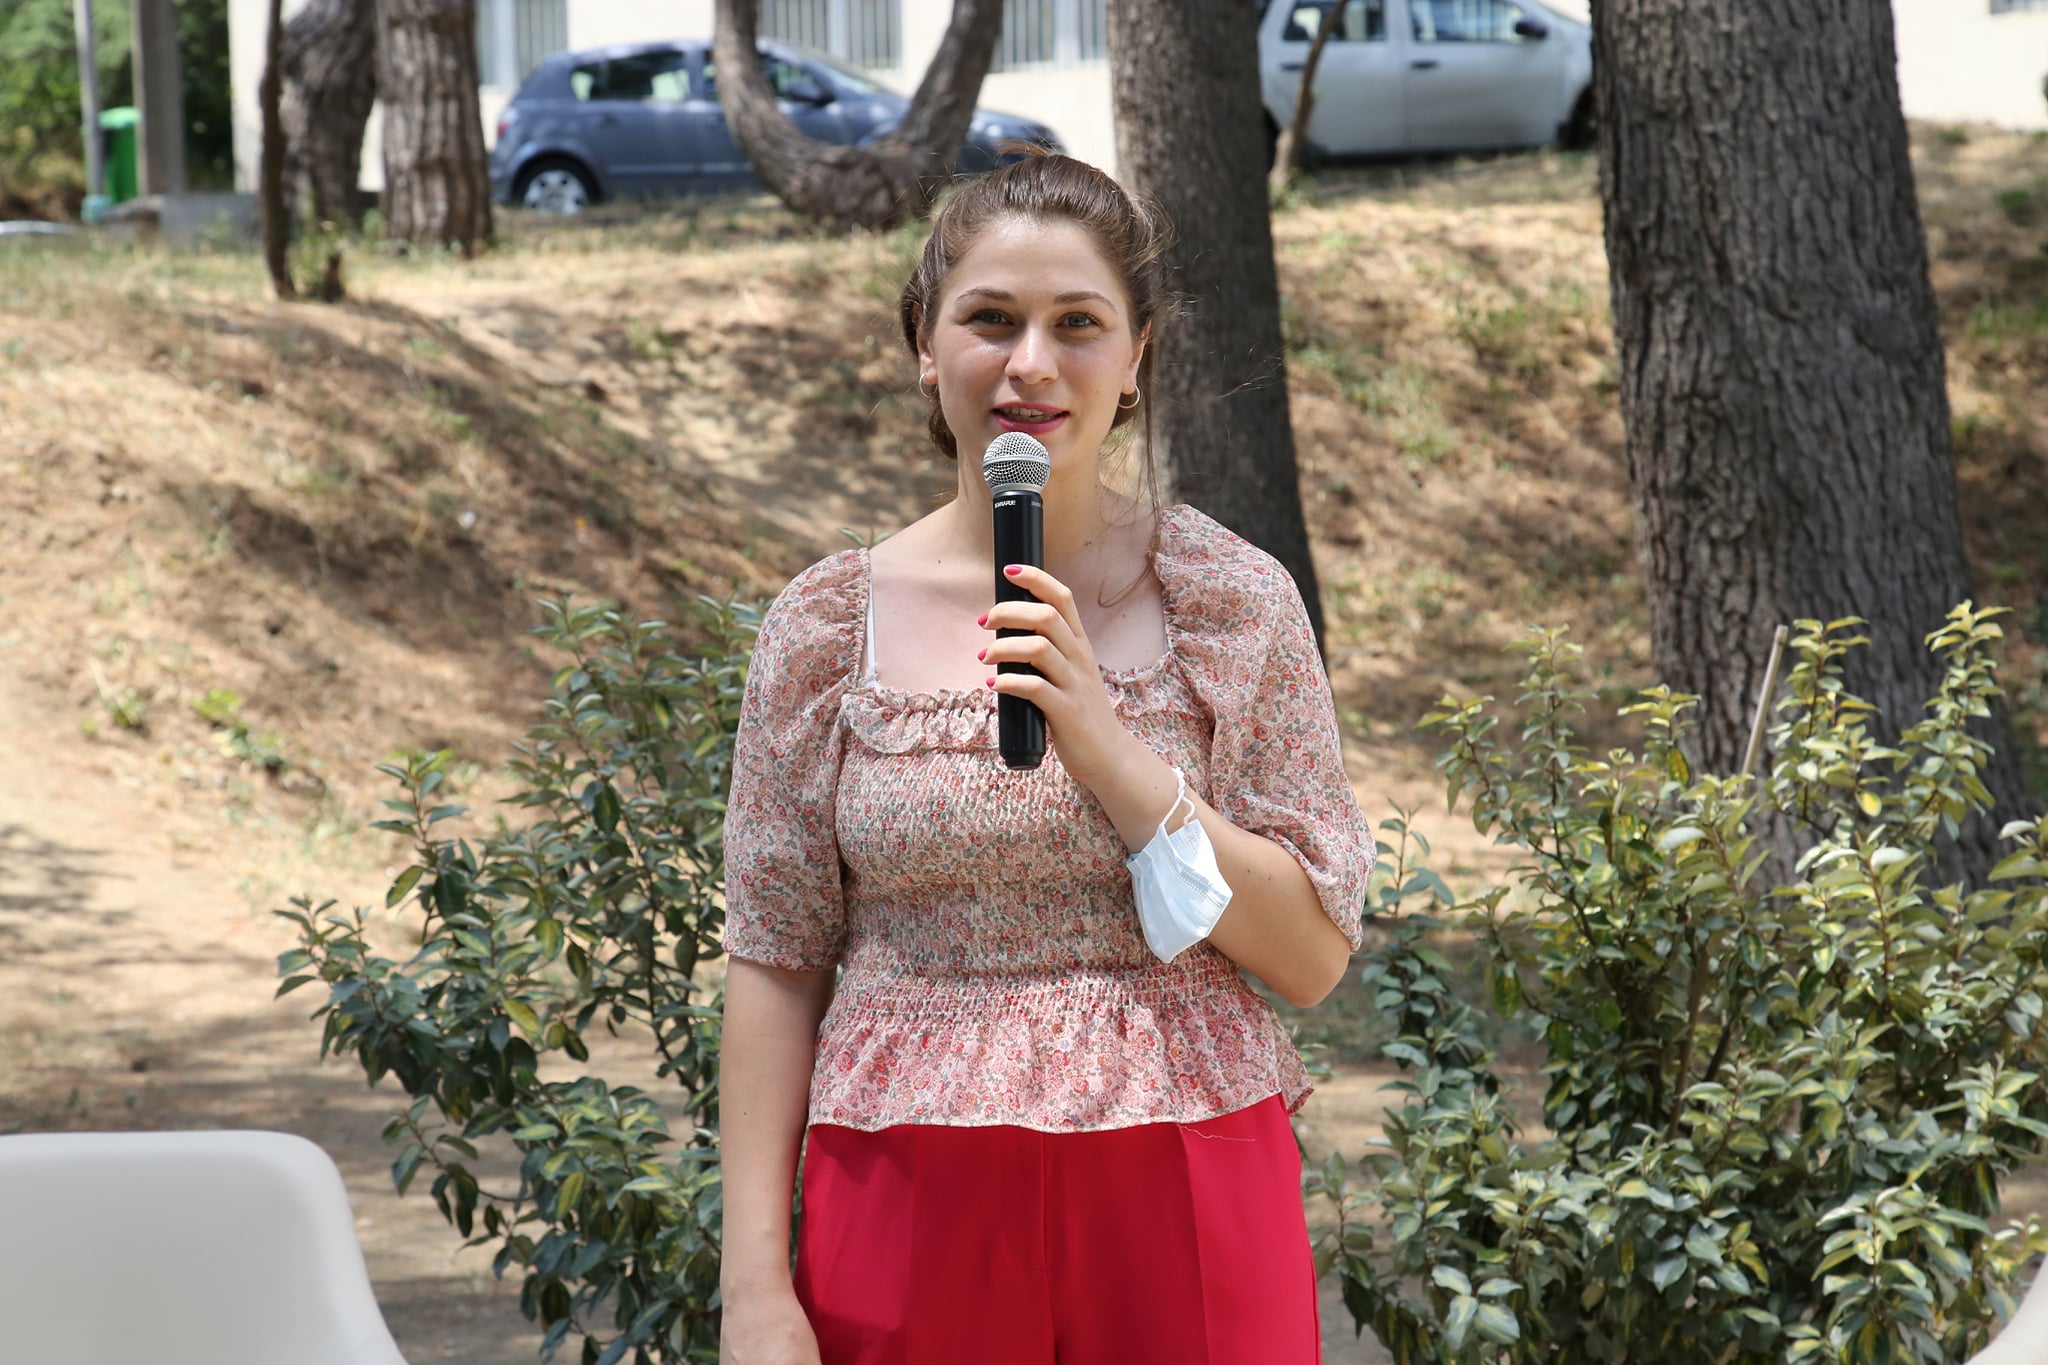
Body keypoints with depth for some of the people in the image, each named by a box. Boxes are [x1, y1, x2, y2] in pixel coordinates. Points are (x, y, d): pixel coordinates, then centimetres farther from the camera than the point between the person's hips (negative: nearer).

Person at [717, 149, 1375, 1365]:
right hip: (913, 1216, 0)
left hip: (1183, 1212, 0)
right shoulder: (828, 627, 1)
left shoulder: (1232, 600, -1)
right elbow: (775, 962, 3)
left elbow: (1316, 956, -3)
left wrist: (1103, 744, -15)